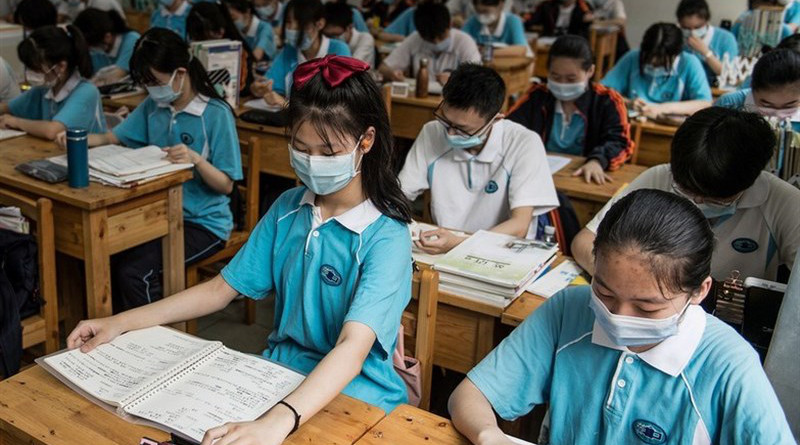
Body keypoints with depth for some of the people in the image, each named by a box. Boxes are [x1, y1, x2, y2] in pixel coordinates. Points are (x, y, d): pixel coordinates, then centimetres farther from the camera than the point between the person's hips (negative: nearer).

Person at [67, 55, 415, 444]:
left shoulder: (386, 237, -18)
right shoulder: (287, 208, 2)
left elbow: (353, 347, -30)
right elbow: (222, 288, 8)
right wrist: (121, 322, 1)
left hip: (354, 396, -5)